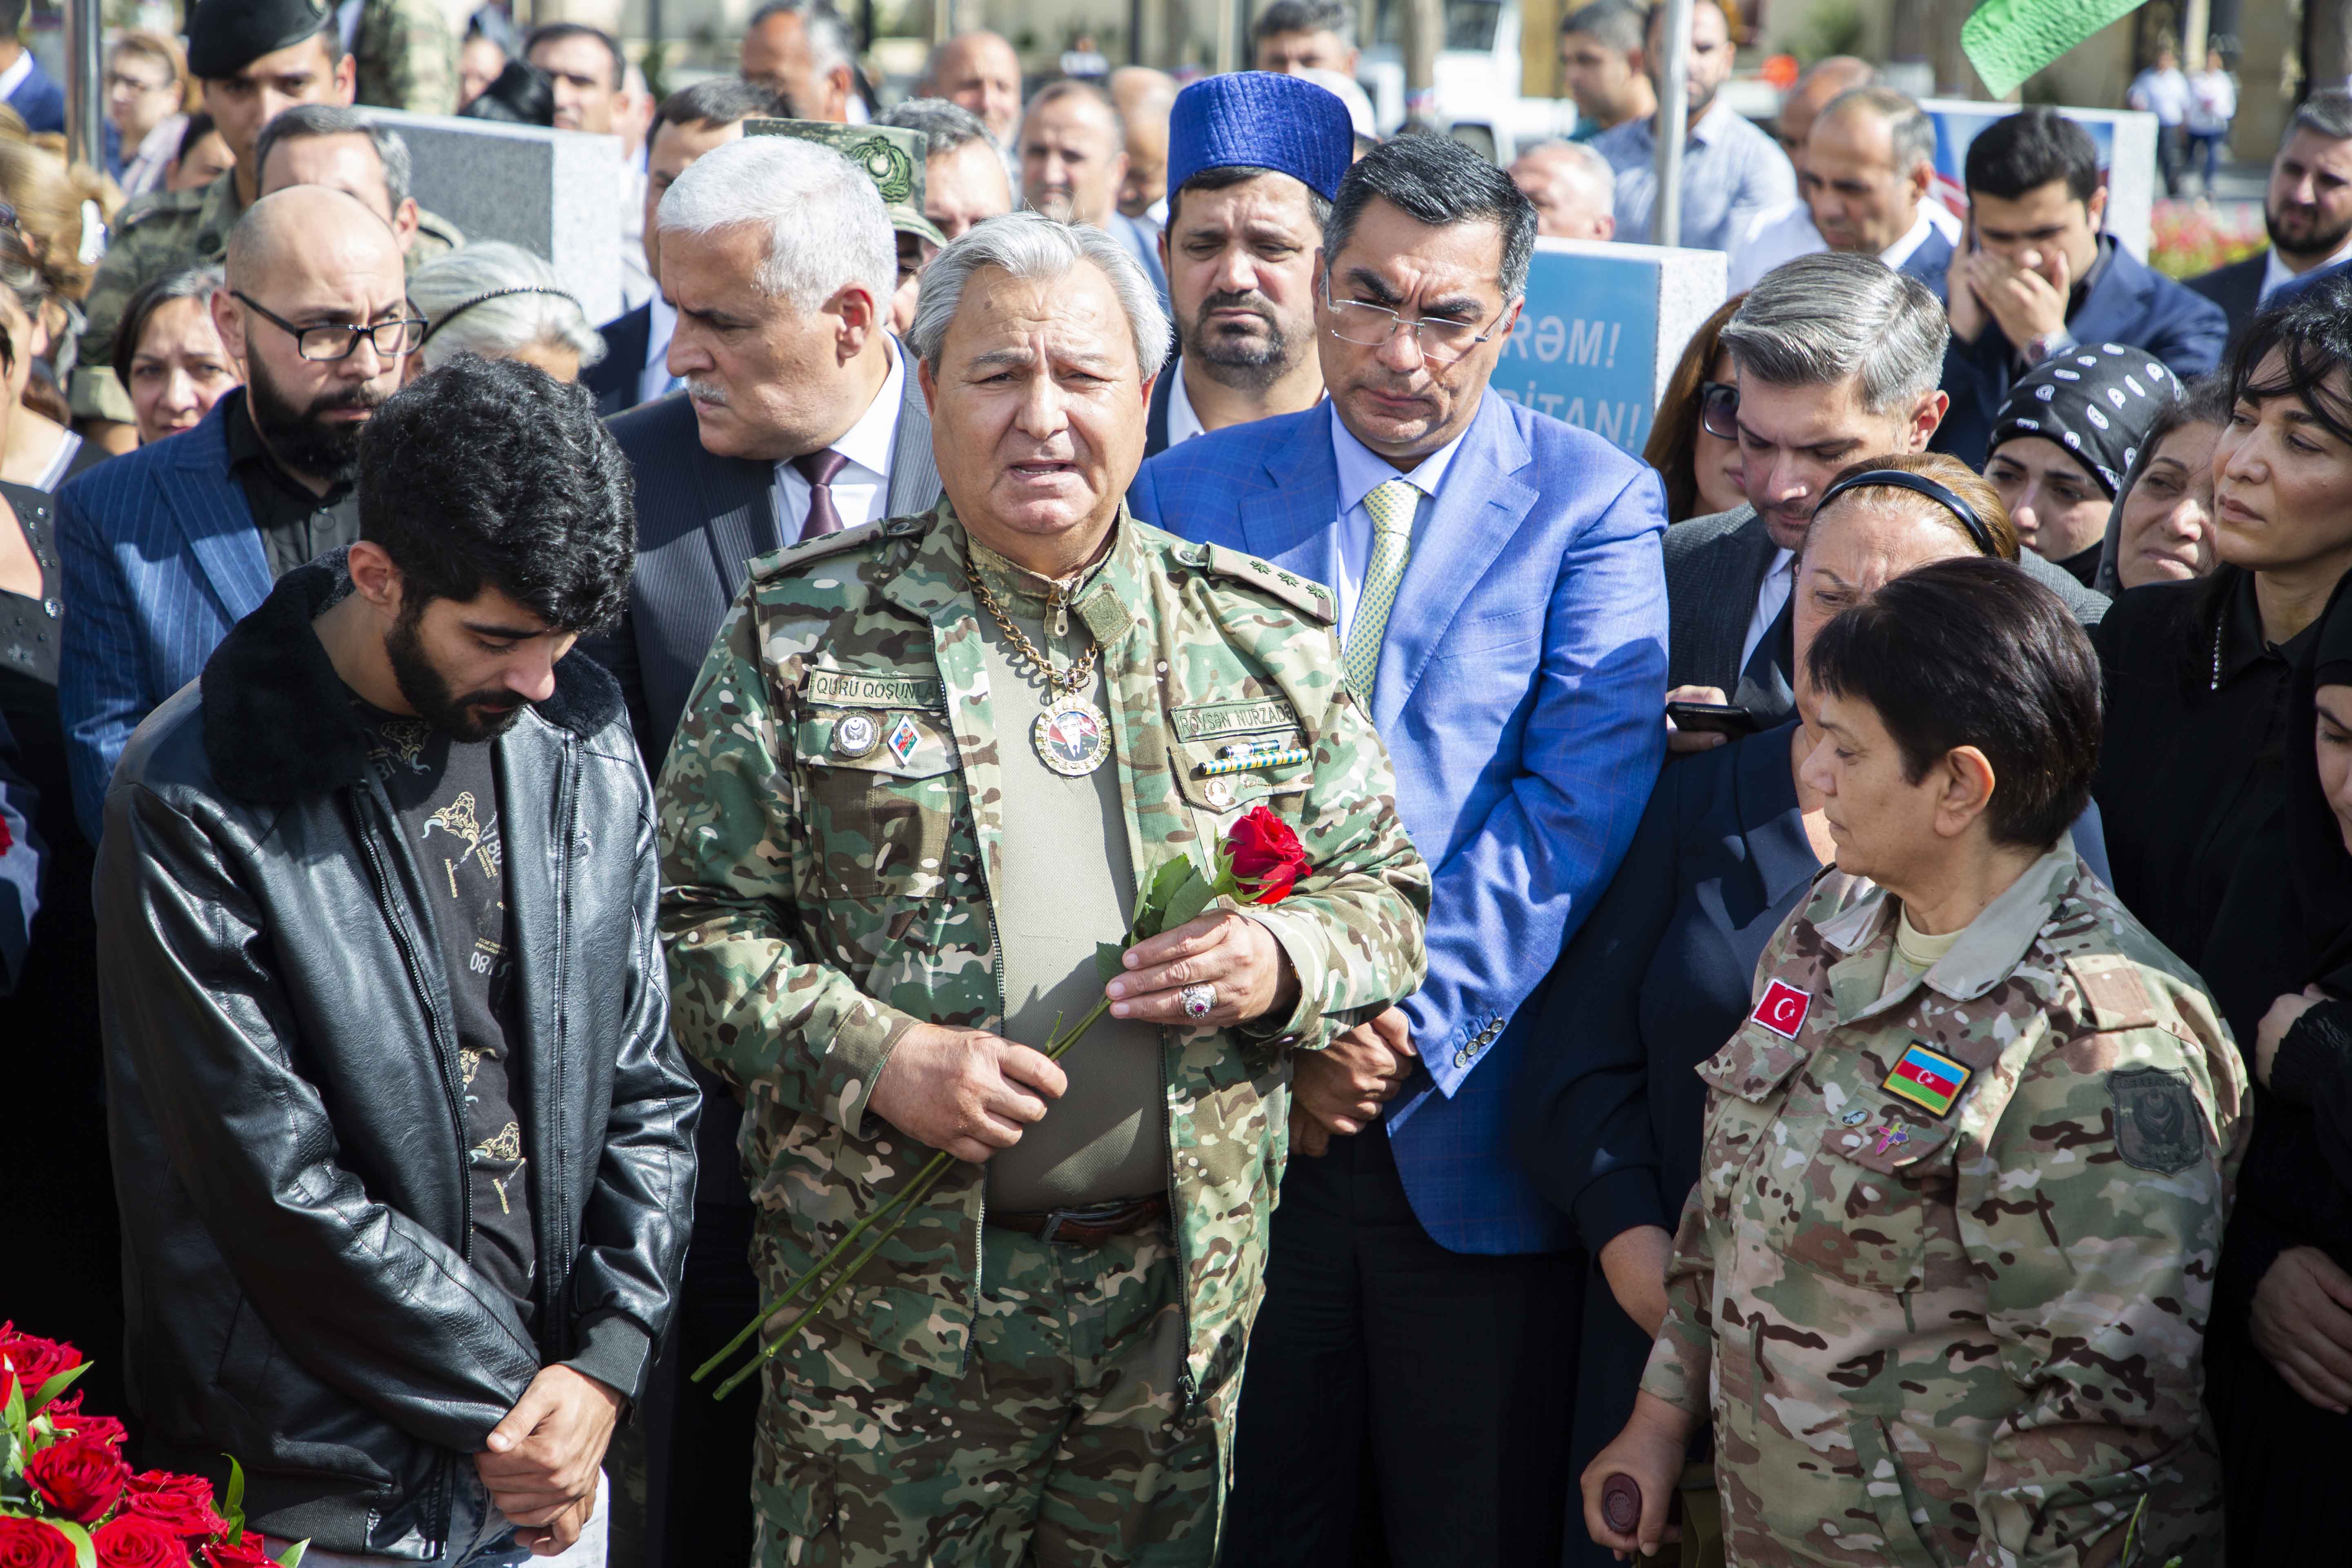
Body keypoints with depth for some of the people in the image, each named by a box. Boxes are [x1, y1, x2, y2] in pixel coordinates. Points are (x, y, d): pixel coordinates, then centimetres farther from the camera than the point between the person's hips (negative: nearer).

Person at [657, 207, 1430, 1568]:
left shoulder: (1265, 638, 8)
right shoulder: (805, 636, 1)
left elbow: (1388, 894, 12)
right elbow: (701, 921, -1)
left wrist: (1281, 960, -9)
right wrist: (873, 1054, -16)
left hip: (1184, 1293, 2)